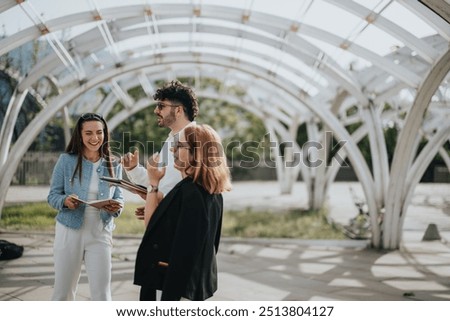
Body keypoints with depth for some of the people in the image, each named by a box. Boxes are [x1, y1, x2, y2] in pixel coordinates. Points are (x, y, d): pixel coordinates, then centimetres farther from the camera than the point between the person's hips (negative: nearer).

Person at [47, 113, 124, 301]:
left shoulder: (114, 165, 4)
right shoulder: (66, 160, -2)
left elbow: (119, 197, 7)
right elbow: (52, 195, 0)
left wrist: (117, 206, -16)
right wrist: (65, 200, -21)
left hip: (100, 235, 1)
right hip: (69, 232, -1)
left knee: (102, 295, 0)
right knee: (63, 291, 8)